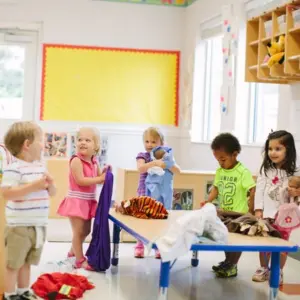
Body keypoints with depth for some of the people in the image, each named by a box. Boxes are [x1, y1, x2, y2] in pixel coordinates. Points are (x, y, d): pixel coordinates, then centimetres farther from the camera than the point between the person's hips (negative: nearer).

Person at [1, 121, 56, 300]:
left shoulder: (41, 167, 11)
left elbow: (52, 193, 18)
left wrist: (50, 184, -6)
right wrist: (33, 185, -27)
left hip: (39, 226, 8)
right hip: (20, 226, -8)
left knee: (27, 262, 19)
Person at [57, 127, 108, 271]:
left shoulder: (94, 162, 7)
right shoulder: (76, 160, -18)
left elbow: (99, 178, 14)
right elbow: (80, 180, -25)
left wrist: (104, 173, -7)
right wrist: (100, 178, -23)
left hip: (88, 201, 8)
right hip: (76, 200, -8)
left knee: (86, 231, 20)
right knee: (78, 231, -5)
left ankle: (73, 251, 40)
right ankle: (80, 260, 3)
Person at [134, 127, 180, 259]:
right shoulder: (142, 156, -4)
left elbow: (177, 170, -7)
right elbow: (140, 169, -24)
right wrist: (155, 163, -38)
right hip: (145, 192, -2)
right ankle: (139, 246, 13)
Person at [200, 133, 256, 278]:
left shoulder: (243, 172, -18)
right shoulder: (219, 171, 3)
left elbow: (253, 190, -21)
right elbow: (216, 188, 10)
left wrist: (250, 209, -26)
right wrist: (208, 201, -5)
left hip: (239, 214, -7)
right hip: (224, 213, 7)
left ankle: (232, 267, 13)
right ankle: (228, 262, 34)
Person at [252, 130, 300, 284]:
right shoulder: (265, 169, 0)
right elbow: (259, 190, -1)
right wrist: (258, 210, -7)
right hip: (266, 214, 2)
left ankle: (278, 272, 23)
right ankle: (263, 269, 28)